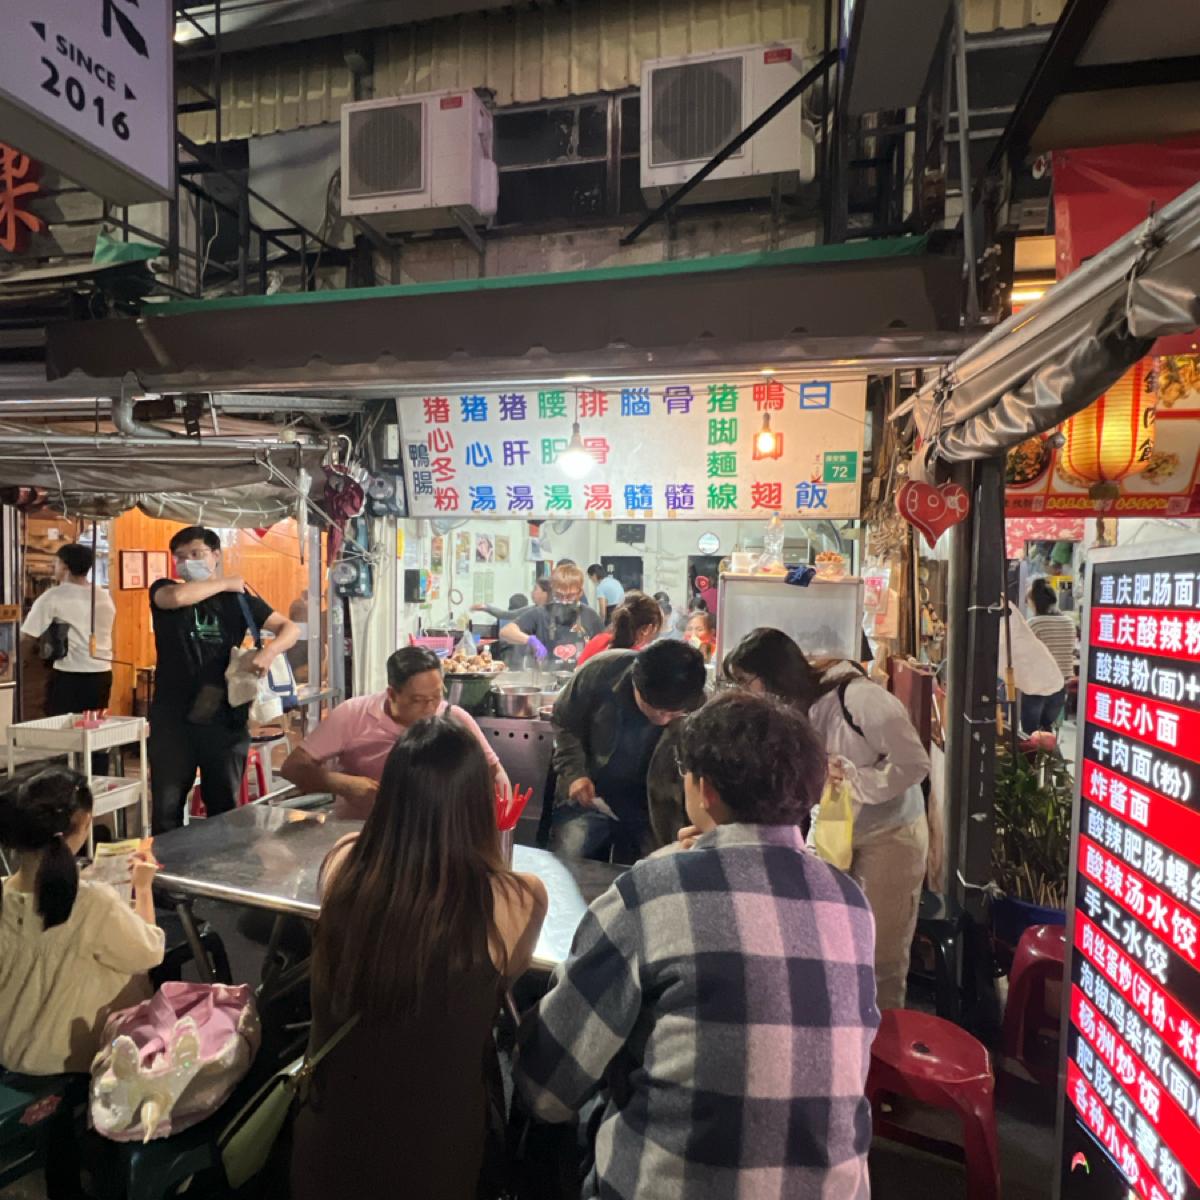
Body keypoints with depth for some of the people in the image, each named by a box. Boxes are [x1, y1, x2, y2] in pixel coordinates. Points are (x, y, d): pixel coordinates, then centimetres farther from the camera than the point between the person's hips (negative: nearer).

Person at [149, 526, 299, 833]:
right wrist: (225, 583, -8)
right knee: (166, 806, 6)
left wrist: (269, 651, -21)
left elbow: (290, 628, -1)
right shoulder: (163, 591, 4)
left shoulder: (238, 598, 5)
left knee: (224, 805, 12)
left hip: (224, 717, 0)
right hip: (173, 717, 0)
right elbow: (178, 597, -22)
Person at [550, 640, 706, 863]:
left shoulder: (698, 707, -21)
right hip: (590, 796, 0)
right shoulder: (600, 671, -24)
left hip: (651, 807, 1)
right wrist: (575, 773, -18)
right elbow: (564, 721, -6)